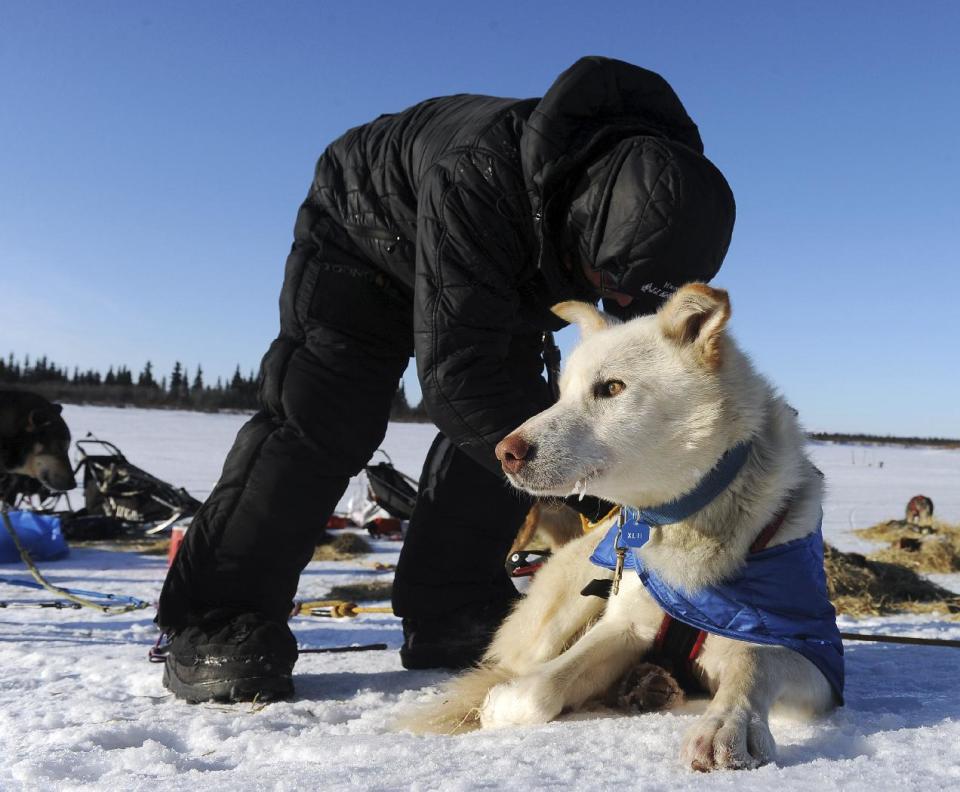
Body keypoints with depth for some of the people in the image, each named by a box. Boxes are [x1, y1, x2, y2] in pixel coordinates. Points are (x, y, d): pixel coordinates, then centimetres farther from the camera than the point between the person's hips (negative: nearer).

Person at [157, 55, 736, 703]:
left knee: (509, 411, -8)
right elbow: (455, 375, -46)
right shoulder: (475, 182, -46)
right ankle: (216, 625, -11)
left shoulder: (662, 212, -25)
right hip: (364, 234, -5)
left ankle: (452, 615, 2)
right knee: (324, 419, -17)